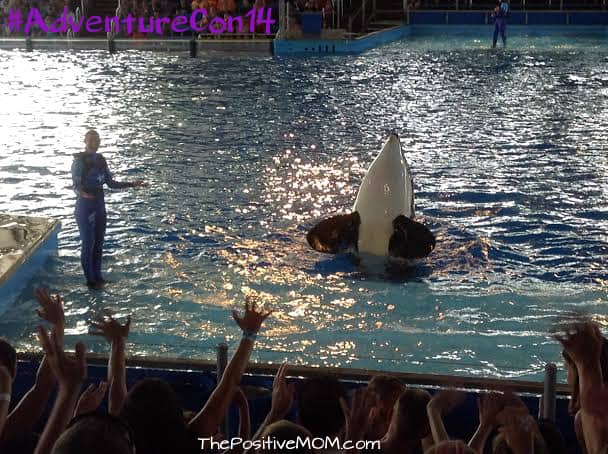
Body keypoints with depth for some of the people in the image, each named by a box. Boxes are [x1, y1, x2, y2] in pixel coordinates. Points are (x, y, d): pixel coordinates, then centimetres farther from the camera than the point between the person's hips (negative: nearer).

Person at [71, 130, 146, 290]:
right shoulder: (79, 161, -13)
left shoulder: (100, 160, 6)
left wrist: (132, 184, 6)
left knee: (99, 243, 12)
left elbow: (111, 183, 11)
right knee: (88, 243, -2)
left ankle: (97, 276, 24)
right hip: (85, 206, -6)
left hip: (99, 204, 6)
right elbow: (76, 186, -21)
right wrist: (82, 193, -43)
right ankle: (90, 280, 8)